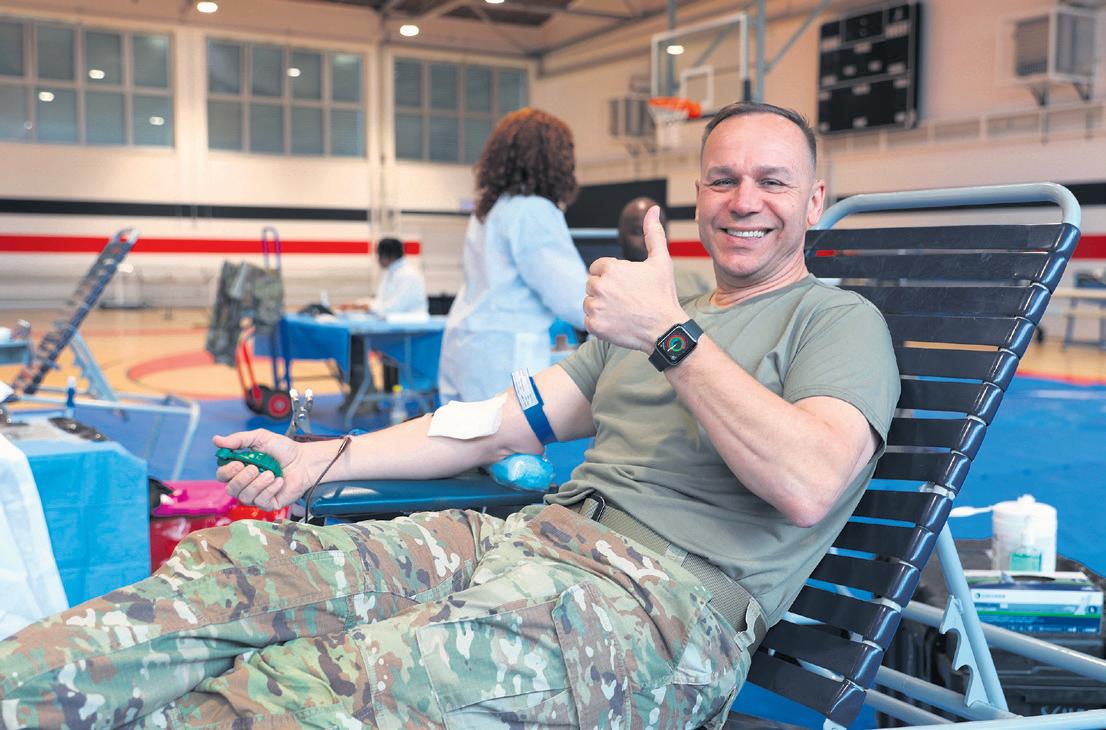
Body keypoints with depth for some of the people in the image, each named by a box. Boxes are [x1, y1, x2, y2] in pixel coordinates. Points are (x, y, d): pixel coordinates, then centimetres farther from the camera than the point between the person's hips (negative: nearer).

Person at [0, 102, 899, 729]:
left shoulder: (838, 321, 5)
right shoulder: (652, 320, 26)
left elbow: (805, 485, -15)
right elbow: (506, 421, 20)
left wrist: (671, 335, -15)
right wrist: (319, 460, 11)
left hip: (670, 594, -7)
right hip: (540, 534, 7)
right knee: (241, 564, -10)